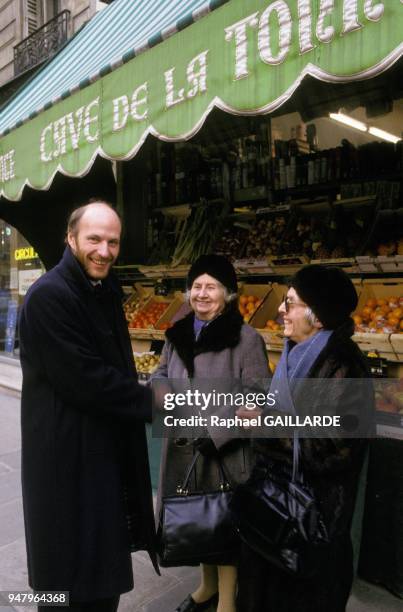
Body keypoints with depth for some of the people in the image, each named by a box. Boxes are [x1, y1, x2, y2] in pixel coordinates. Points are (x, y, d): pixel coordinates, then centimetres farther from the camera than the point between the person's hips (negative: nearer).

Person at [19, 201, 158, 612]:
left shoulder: (105, 290, 9)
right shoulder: (48, 296, -21)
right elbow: (87, 381, -24)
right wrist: (157, 403, -15)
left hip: (110, 449, 9)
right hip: (69, 455, -9)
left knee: (103, 563, 24)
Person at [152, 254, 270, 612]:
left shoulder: (246, 339, -15)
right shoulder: (178, 334, 3)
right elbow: (162, 374, 15)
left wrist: (213, 435, -22)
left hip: (226, 452, -6)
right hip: (182, 446, 6)